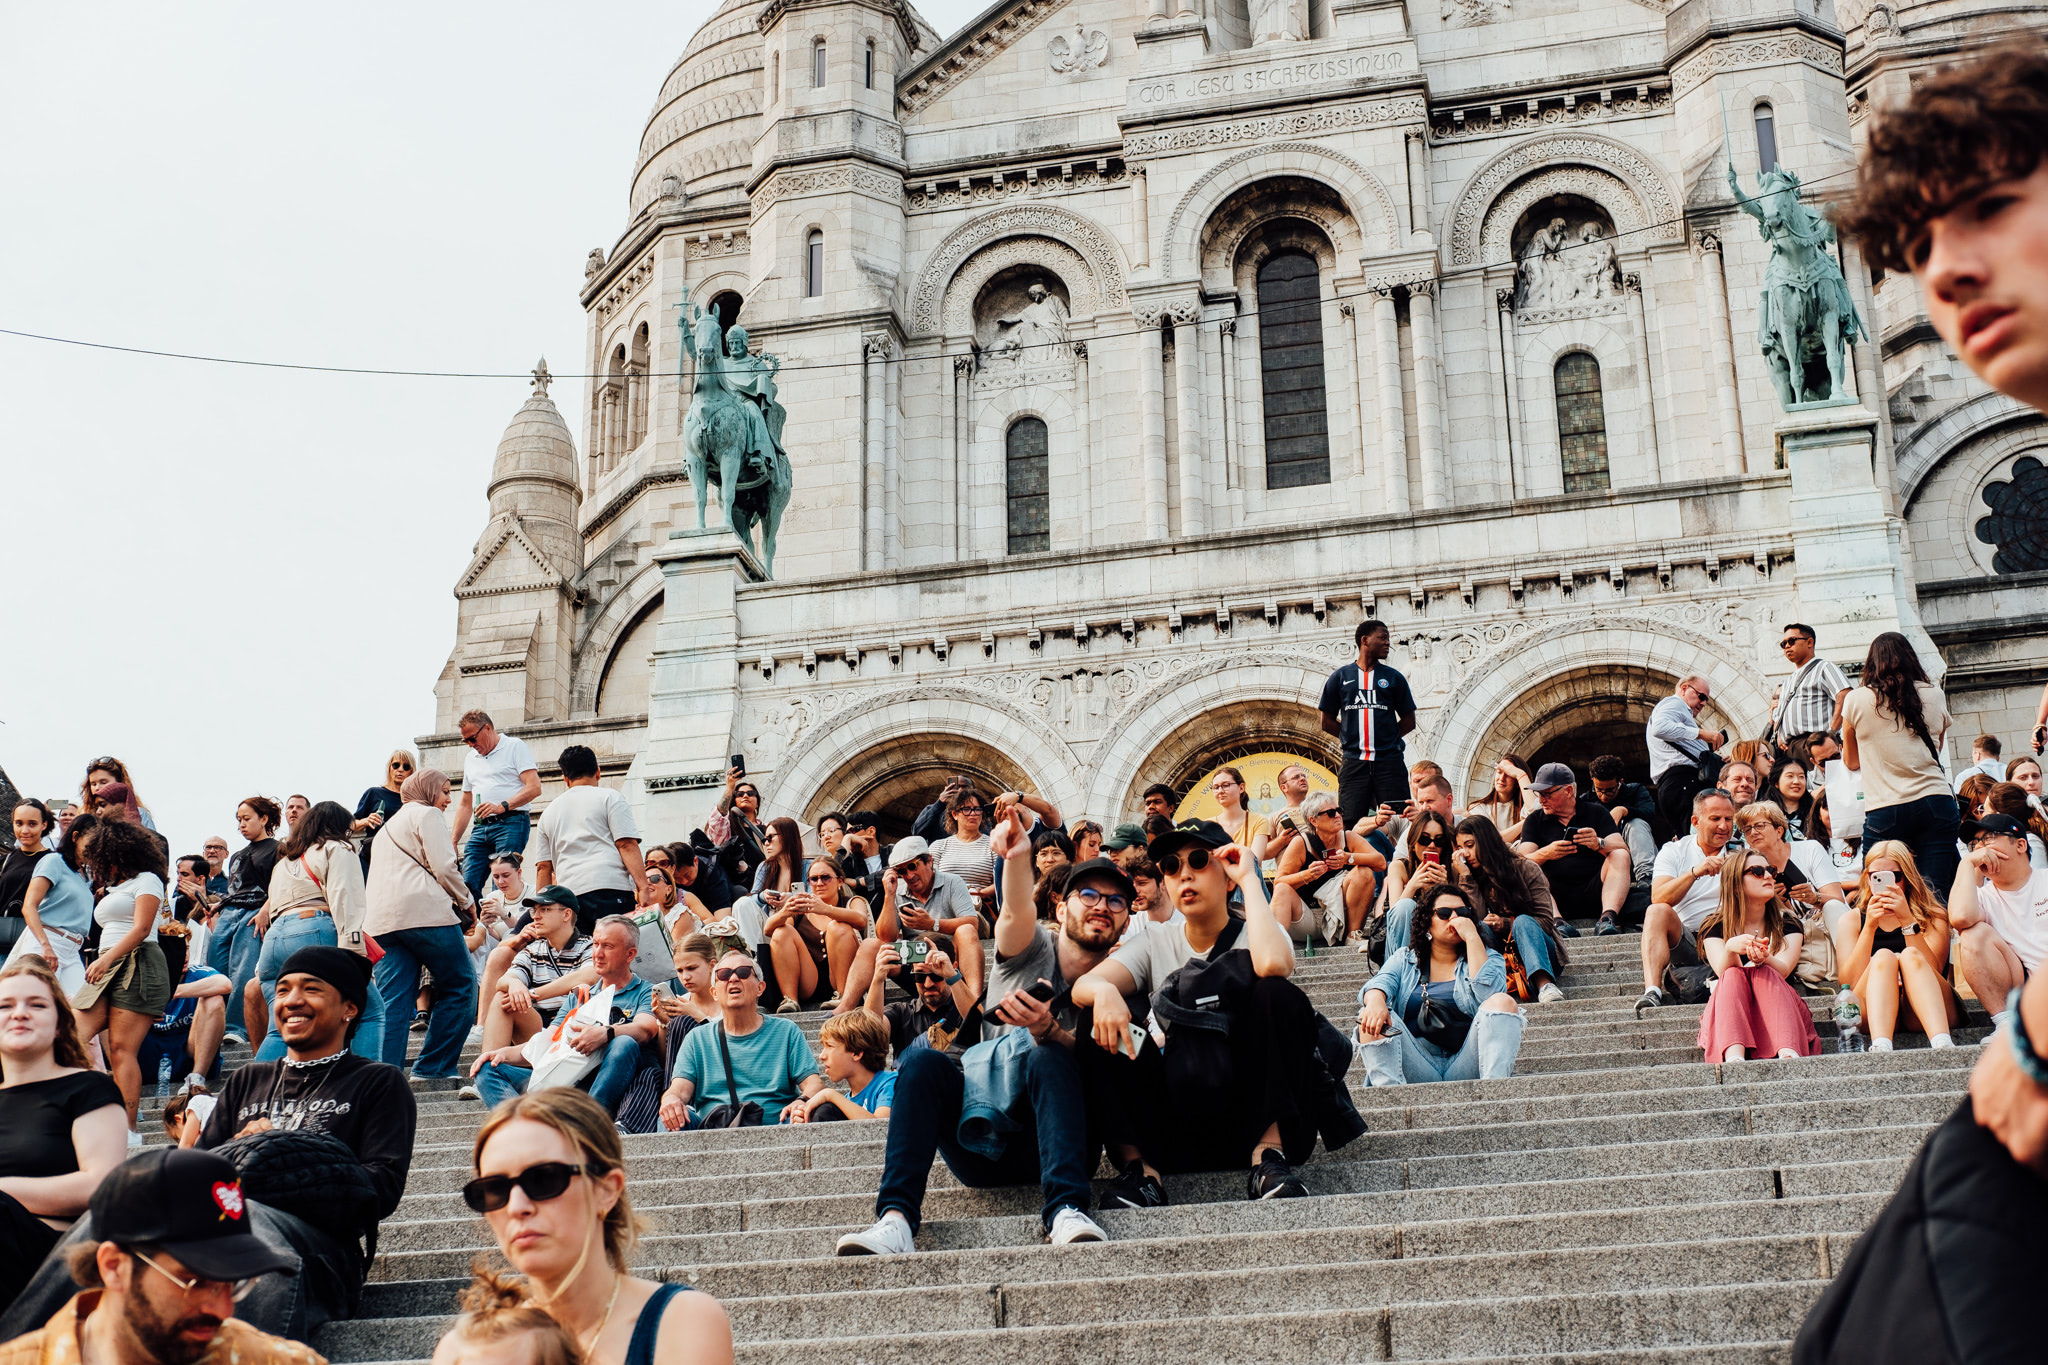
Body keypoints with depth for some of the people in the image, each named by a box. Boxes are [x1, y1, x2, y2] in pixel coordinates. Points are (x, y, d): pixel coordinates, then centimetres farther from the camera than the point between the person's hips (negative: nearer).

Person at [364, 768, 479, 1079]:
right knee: (460, 986, 2)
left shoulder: (388, 825, 33)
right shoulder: (427, 814, 6)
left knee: (393, 1002, 0)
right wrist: (466, 901, 9)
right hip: (424, 912, -8)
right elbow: (443, 867, -5)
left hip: (381, 920, 8)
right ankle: (433, 1066, -3)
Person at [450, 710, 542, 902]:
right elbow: (466, 805, 28)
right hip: (480, 828, 6)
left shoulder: (515, 746, 3)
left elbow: (534, 788, -8)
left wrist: (502, 806, -19)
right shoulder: (470, 758, 24)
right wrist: (453, 840, 19)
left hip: (510, 823, -6)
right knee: (467, 885, -8)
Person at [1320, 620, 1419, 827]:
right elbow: (1328, 723, 13)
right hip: (1354, 762, 0)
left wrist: (1387, 738, 3)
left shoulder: (1393, 678, 11)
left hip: (1389, 762, 0)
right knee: (1350, 824, -8)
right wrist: (1352, 736, 4)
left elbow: (1409, 720, 14)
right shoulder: (1340, 677, 10)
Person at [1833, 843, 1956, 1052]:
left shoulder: (1933, 916, 15)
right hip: (1875, 1015, 0)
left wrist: (1907, 920, -14)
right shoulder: (1851, 920, 17)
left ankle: (1942, 1044, -51)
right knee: (1883, 957, -27)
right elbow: (1848, 983, 0)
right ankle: (1880, 1048, -54)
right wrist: (1870, 927, -9)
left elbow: (1932, 970, -5)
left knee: (1910, 955, -26)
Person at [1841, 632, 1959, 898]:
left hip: (1884, 810, -2)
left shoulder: (1856, 700, 4)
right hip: (1936, 803, 2)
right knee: (1934, 895, -3)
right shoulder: (1934, 696, 10)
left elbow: (1851, 761, 20)